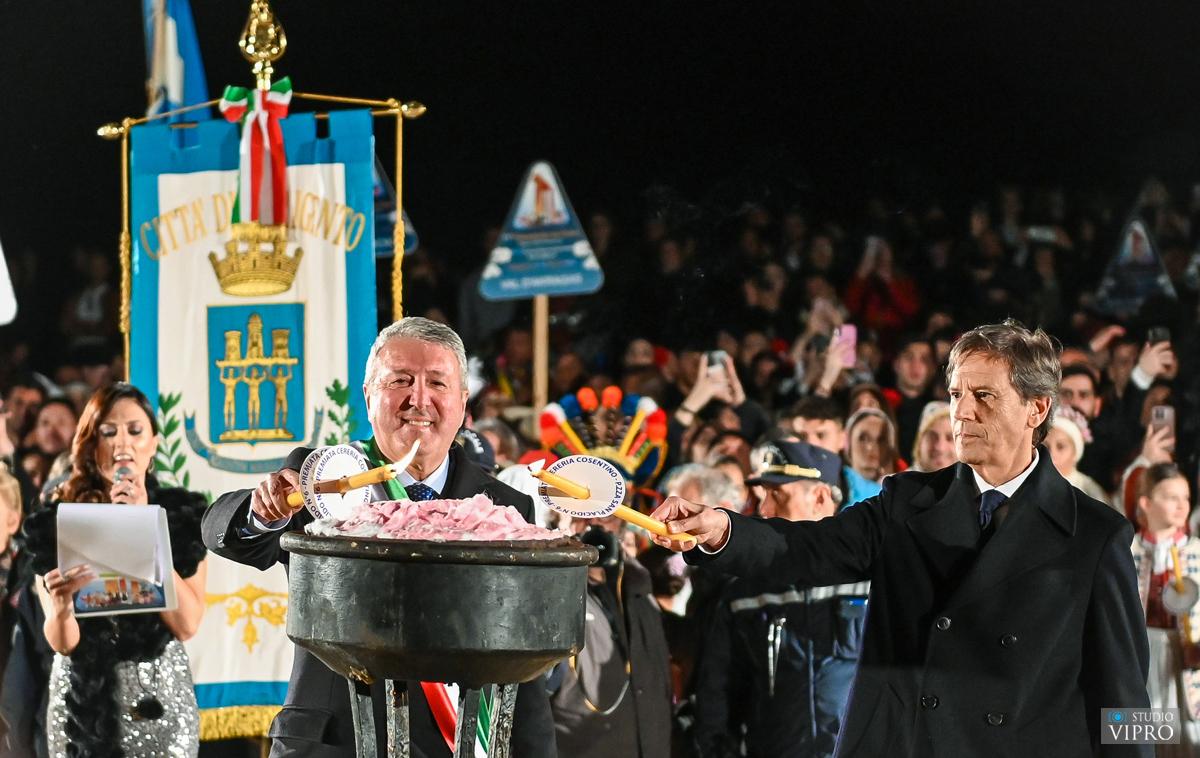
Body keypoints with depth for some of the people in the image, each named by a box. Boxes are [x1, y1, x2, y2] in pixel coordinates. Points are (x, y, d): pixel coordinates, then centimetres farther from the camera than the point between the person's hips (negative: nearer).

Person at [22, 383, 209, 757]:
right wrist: (60, 608, -31)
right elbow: (63, 642, -9)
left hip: (161, 698, 1)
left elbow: (186, 624, -13)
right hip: (83, 699, -1)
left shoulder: (182, 512, -3)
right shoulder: (57, 519, -5)